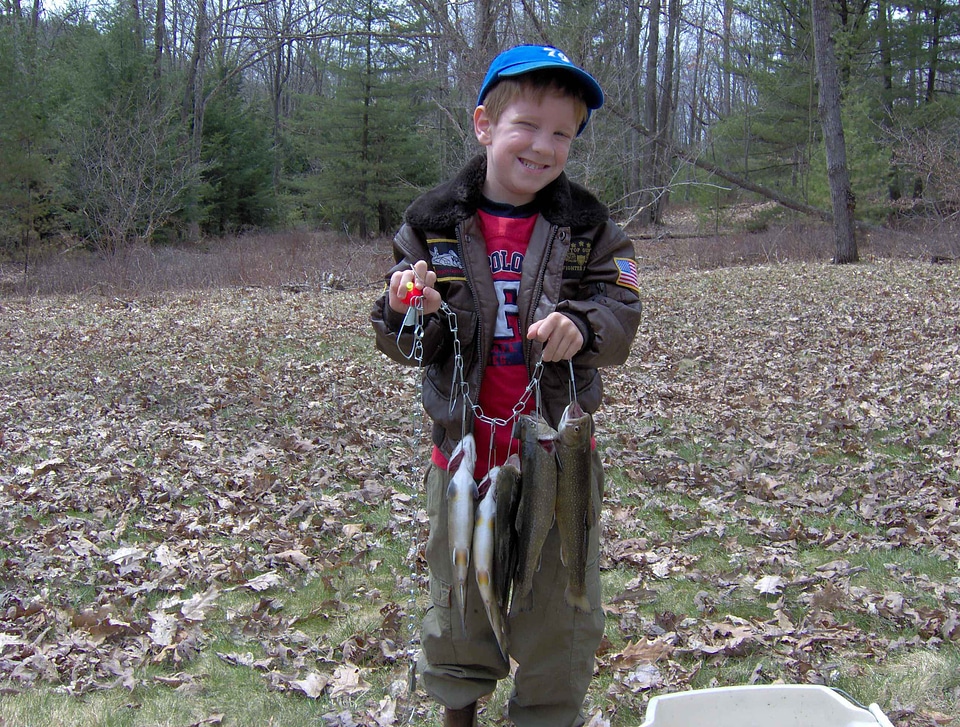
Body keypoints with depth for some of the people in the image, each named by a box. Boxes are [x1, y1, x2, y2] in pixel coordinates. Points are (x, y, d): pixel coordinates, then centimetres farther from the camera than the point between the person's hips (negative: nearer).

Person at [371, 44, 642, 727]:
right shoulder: (433, 224, -4)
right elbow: (406, 347, -2)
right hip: (464, 449, 1)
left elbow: (623, 313, -9)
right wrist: (406, 313, -24)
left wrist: (582, 325, -30)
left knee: (561, 613, 13)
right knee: (458, 604, 17)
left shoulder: (589, 226, -4)